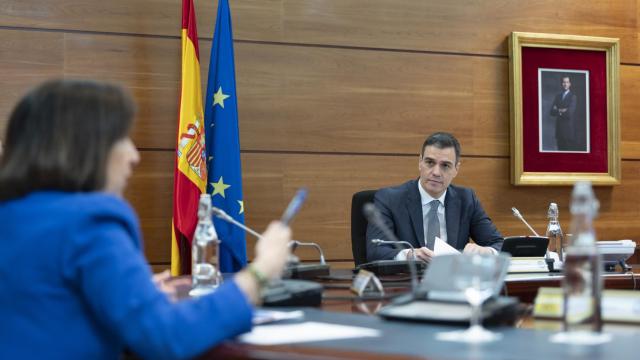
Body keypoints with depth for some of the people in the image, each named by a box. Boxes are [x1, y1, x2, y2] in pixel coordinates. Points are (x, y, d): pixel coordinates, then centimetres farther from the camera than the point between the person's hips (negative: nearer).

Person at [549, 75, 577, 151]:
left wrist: (558, 111, -3)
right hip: (559, 129, 5)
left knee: (568, 149, -5)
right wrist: (561, 111, -10)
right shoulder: (558, 96, 13)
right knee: (560, 149, 5)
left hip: (568, 129, -5)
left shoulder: (573, 97, -5)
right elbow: (552, 112, 4)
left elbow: (569, 113, -15)